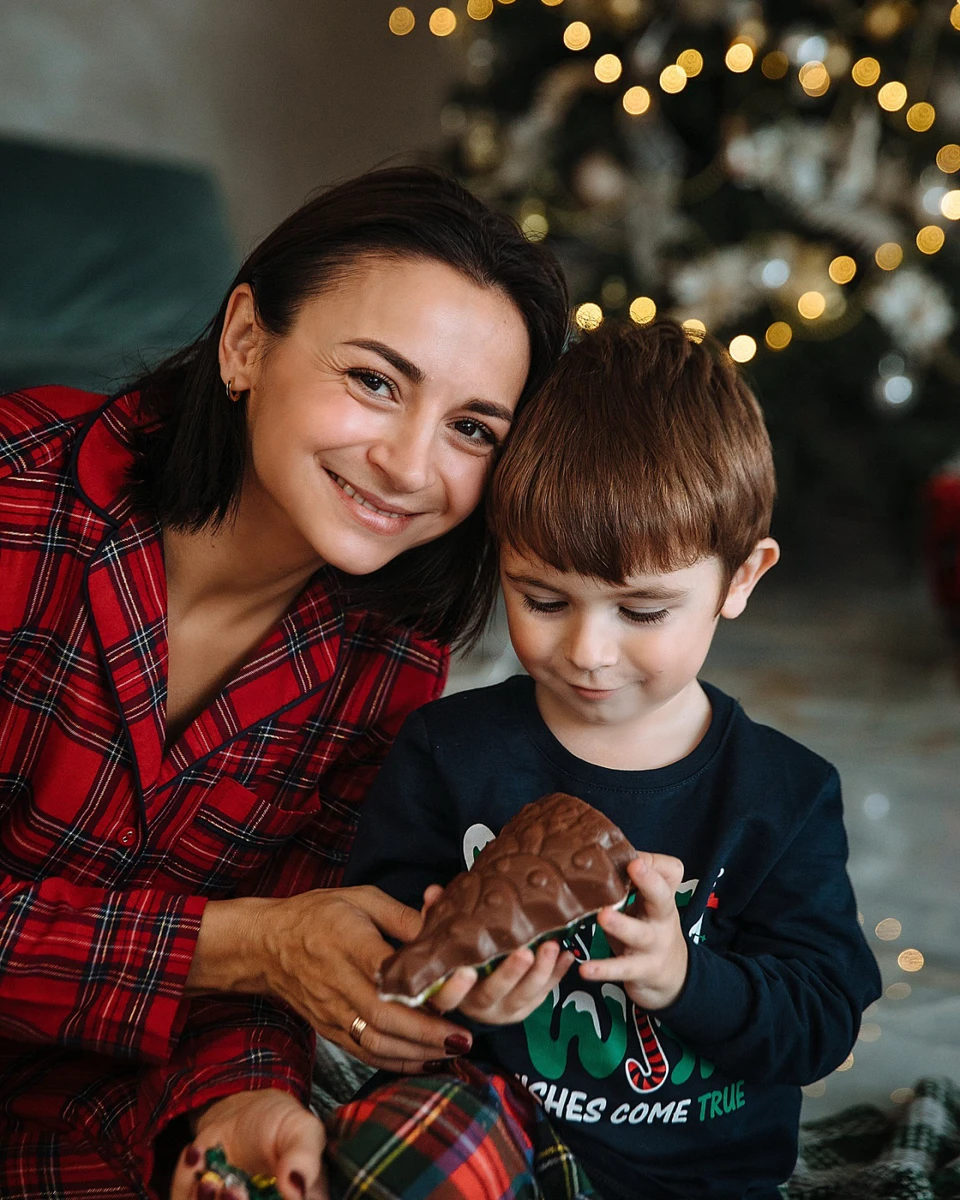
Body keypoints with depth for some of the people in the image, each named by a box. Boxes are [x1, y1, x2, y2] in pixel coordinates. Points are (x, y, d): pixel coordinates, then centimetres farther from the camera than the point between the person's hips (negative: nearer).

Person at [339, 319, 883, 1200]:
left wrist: (682, 978, -24)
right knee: (392, 1129, -33)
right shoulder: (449, 753, -2)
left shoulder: (786, 798, -2)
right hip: (493, 1126, -1)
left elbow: (822, 1019, -5)